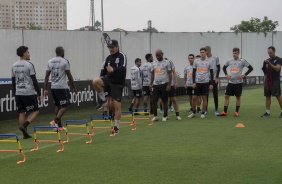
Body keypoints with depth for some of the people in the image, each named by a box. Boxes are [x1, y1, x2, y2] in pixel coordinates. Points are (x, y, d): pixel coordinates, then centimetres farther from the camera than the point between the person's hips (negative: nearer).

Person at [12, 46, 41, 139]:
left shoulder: (14, 66, 10)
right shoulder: (29, 65, -10)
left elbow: (13, 82, 13)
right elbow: (34, 80, -11)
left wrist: (14, 94, 20)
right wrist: (39, 93, -5)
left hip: (18, 93, 6)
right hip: (29, 93, -6)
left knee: (21, 112, 9)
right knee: (35, 111, 5)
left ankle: (25, 133, 8)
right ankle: (24, 125, -14)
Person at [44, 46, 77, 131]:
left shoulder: (50, 62, 8)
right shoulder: (65, 61, -7)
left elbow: (46, 77, 6)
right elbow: (69, 76, -6)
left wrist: (45, 89, 9)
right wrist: (74, 88, 3)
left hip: (53, 87, 6)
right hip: (62, 87, -6)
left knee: (57, 106, 16)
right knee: (64, 106, -1)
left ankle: (60, 125, 17)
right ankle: (55, 121, -20)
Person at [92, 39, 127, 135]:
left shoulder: (122, 56, -7)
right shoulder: (108, 58, 10)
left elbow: (123, 68, -24)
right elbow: (103, 70, 17)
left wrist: (113, 70, -40)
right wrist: (102, 81, 4)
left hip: (118, 83, -5)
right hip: (109, 80, 5)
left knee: (117, 105, -5)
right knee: (95, 81, -23)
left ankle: (116, 127, 5)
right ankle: (104, 100, 0)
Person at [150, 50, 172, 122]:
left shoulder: (167, 62, -2)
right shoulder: (154, 63, 12)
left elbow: (170, 74, -5)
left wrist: (169, 84, -12)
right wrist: (151, 84, 7)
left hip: (164, 84, -4)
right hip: (155, 85, 4)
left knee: (165, 101, 3)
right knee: (153, 101, 0)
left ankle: (165, 116, 14)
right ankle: (155, 116, 13)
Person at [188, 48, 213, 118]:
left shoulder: (209, 62, 2)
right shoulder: (196, 61, 5)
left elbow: (211, 73, 4)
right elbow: (194, 72, 6)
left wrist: (211, 83, -2)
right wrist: (193, 82, -2)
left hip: (205, 82, -1)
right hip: (197, 82, 1)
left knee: (204, 98, 1)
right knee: (194, 98, 2)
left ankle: (203, 113, 9)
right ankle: (193, 112, 15)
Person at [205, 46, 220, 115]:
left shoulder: (215, 58, -3)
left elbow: (218, 68, -1)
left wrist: (217, 77, -8)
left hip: (214, 79, -2)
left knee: (215, 94, -1)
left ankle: (216, 110, 4)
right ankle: (205, 109, 12)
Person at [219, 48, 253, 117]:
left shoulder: (242, 61, -5)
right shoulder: (229, 61, 6)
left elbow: (250, 68, -4)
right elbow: (224, 67, 23)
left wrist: (244, 75, -10)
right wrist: (226, 74, 7)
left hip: (238, 82, -3)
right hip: (230, 82, 4)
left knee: (238, 97, 3)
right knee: (226, 96, -1)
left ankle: (236, 112, 12)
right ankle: (225, 112, 2)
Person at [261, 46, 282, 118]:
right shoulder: (268, 60, 14)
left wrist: (269, 63, -23)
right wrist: (264, 67, -7)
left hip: (275, 81, -6)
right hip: (267, 80, 6)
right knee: (267, 96, 3)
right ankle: (267, 112, 5)